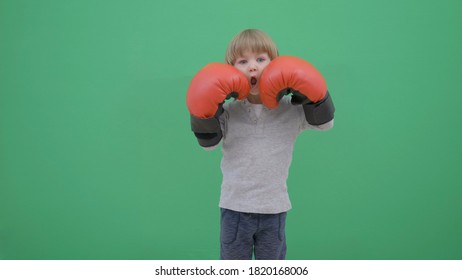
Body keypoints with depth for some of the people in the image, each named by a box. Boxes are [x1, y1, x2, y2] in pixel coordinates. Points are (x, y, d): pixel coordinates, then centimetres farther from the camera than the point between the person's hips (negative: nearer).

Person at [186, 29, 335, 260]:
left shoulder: (291, 110, -4)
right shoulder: (228, 111, -5)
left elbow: (324, 122, -5)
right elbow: (208, 142, -8)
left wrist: (312, 97, -20)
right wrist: (205, 111, -23)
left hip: (274, 208, 1)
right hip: (235, 207, 0)